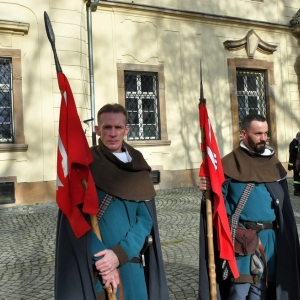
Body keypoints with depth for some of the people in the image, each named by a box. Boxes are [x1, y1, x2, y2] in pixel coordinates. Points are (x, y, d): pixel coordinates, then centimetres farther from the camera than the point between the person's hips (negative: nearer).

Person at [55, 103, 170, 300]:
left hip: (131, 263, 3)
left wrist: (120, 253, -15)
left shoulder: (138, 167, 2)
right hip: (93, 266, -3)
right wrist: (101, 261, -18)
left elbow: (146, 218, -2)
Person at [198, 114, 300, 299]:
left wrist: (285, 239, 5)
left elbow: (283, 203, 9)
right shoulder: (230, 163, -5)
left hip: (269, 238, 4)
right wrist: (208, 190, -24)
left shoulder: (274, 163, 8)